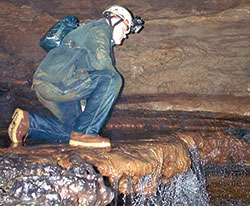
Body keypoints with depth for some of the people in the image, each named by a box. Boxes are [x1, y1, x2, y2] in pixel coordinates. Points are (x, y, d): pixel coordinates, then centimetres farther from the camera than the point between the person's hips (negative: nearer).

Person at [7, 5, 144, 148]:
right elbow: (101, 63, -17)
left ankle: (28, 122, 12)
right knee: (113, 80, -16)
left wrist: (84, 103, 18)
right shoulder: (100, 27, 1)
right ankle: (84, 133, -15)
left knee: (76, 128, 14)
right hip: (58, 79, -10)